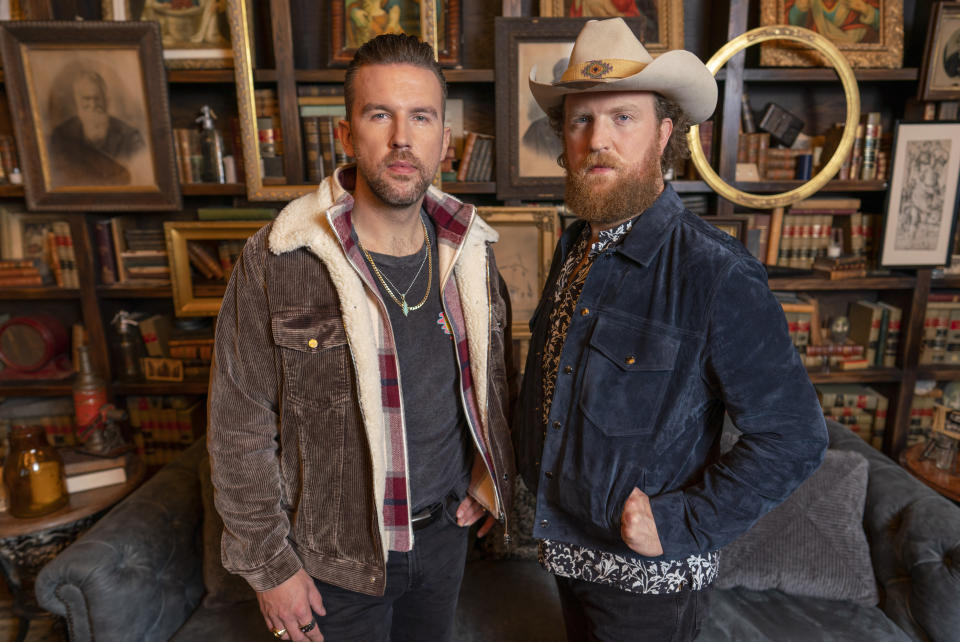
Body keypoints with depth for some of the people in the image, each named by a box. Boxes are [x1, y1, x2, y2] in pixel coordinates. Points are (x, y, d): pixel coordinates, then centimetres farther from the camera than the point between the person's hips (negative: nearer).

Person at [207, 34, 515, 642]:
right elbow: (241, 434, -13)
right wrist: (268, 565, -8)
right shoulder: (273, 264, -20)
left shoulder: (472, 251, -6)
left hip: (447, 527, 4)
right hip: (338, 552, -3)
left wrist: (485, 478, 5)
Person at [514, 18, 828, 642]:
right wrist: (525, 483, 8)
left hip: (648, 579, -6)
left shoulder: (716, 273, -24)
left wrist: (680, 525, -21)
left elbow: (794, 440, -20)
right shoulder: (574, 246, -2)